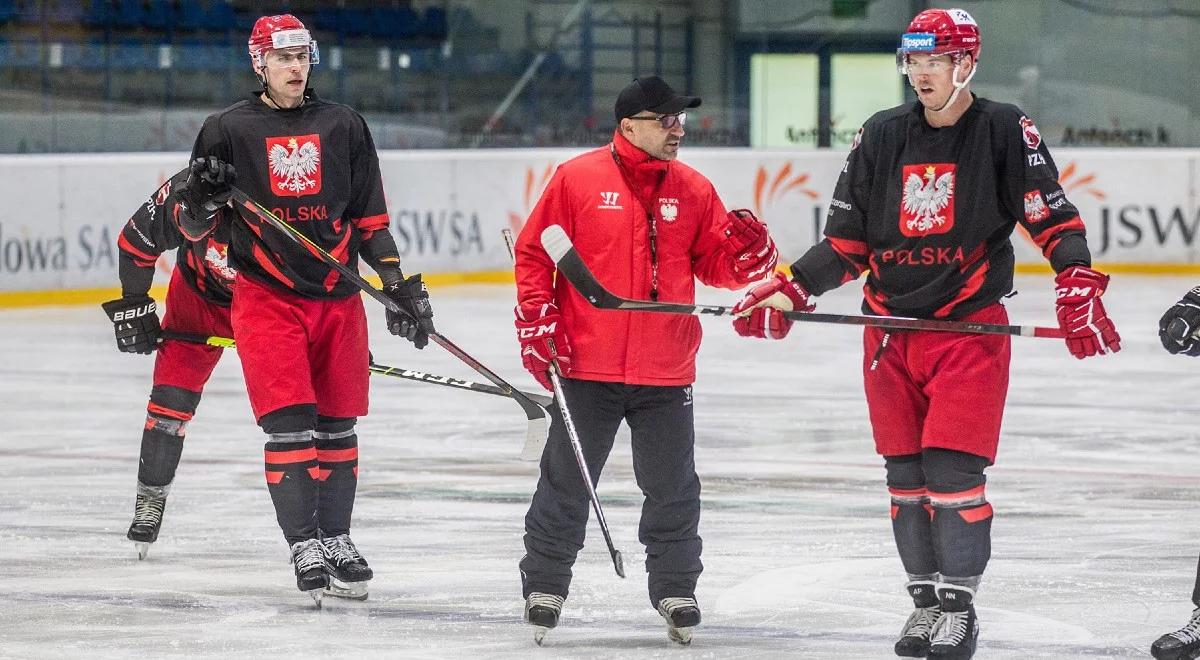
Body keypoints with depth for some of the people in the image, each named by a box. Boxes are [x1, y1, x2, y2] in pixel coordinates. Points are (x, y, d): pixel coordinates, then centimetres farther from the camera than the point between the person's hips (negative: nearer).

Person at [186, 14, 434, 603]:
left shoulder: (342, 127, 8)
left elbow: (369, 220, 11)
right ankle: (304, 547, -8)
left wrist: (399, 285, 4)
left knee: (337, 424, 8)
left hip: (336, 295, 3)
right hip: (266, 294, -3)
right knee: (289, 423, -12)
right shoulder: (229, 130, 0)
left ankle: (335, 538, 21)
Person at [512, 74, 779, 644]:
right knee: (566, 484, 6)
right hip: (588, 365, -2)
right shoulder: (578, 179, -5)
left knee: (672, 488, 7)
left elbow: (716, 266, 8)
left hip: (665, 374, 3)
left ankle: (675, 589, 21)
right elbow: (533, 253, -1)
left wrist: (748, 251, -12)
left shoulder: (693, 190, 5)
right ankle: (543, 586, 19)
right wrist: (537, 322, -6)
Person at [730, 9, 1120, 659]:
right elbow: (846, 242, 10)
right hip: (891, 330, 4)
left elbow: (1054, 218, -6)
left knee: (952, 472, -10)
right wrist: (788, 291, -1)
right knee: (905, 476, 6)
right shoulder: (881, 136, 6)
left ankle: (958, 606, 1)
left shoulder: (1004, 131, -5)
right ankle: (927, 599, 19)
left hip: (969, 327, -4)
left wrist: (1079, 288, -21)